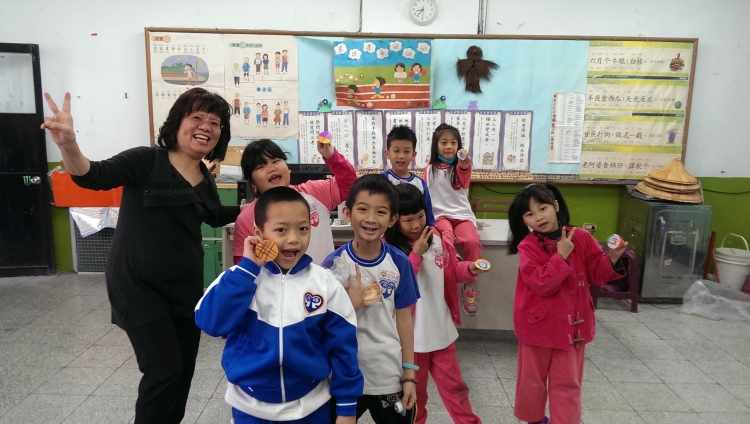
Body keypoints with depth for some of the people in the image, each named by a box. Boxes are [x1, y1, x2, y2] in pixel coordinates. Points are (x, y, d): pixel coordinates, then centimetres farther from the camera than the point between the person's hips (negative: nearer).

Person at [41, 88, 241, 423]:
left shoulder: (205, 180, 5)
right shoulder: (146, 160, -13)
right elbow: (95, 176, -30)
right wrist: (68, 146, -48)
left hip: (185, 286, 6)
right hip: (139, 285, -6)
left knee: (184, 369, 15)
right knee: (164, 369, -8)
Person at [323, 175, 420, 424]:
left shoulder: (399, 262, -7)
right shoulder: (334, 263, -11)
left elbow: (404, 319, 0)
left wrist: (409, 375, 1)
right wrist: (351, 303, -23)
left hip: (390, 378, 1)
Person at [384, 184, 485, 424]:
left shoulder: (437, 240, 0)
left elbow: (451, 272, 12)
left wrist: (470, 269, -8)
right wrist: (416, 254, -26)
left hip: (442, 329, 4)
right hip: (411, 334, -4)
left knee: (453, 384, 18)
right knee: (414, 388, 16)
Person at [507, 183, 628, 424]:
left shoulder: (581, 238, -4)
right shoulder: (528, 246, -14)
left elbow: (597, 274, 3)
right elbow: (541, 284, -24)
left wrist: (612, 260, -15)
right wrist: (561, 256, -27)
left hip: (572, 324, 2)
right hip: (538, 324, -2)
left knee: (567, 383, 13)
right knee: (532, 379, 16)